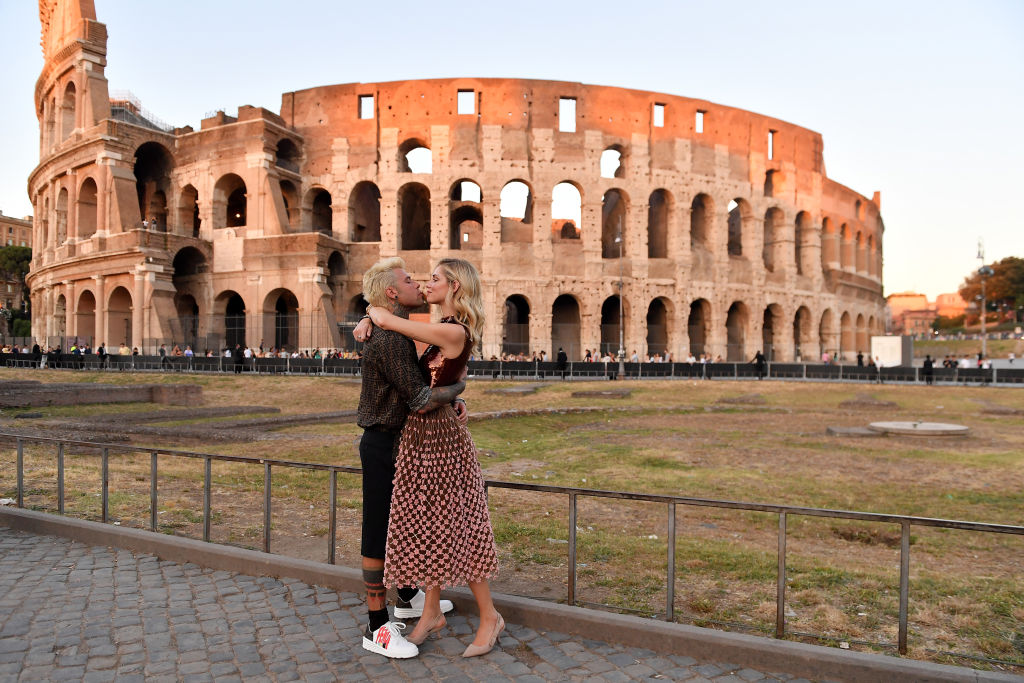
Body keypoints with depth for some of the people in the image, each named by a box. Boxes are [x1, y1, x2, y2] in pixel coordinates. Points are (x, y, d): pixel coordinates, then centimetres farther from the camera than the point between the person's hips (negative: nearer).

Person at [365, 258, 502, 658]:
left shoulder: (452, 332, -19)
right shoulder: (445, 330, 10)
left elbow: (386, 320, -16)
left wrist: (373, 310, 6)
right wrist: (372, 322, -4)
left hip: (439, 435, -9)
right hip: (422, 434, 9)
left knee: (451, 528, 2)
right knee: (428, 525, 15)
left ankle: (489, 616, 18)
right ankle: (432, 614, 29)